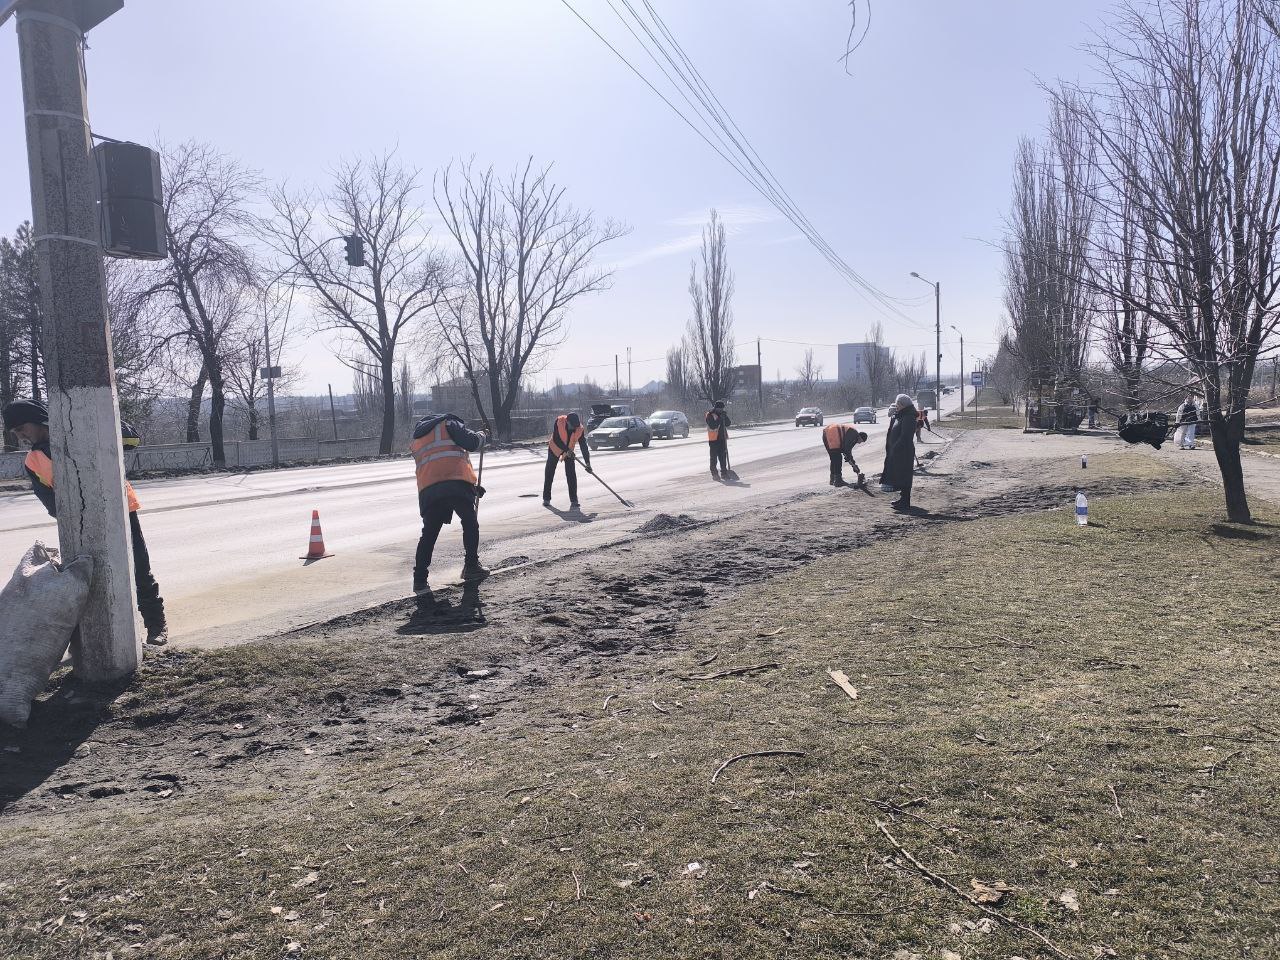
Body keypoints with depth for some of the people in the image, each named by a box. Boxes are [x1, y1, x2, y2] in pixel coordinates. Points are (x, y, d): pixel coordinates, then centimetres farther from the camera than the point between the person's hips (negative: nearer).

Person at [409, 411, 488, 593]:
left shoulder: (416, 440, 33)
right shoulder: (448, 424, 16)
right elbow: (471, 443, -1)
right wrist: (481, 436, 24)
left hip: (428, 491, 4)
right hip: (458, 487, -4)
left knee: (429, 535, 12)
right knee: (470, 524, 18)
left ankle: (420, 580, 6)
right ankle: (471, 567, 21)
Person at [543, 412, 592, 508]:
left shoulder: (580, 429, -24)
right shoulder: (559, 421, -30)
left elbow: (583, 446, -19)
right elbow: (556, 439, -27)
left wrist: (587, 463, -21)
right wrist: (567, 450, -33)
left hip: (569, 451, 1)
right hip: (554, 448, -1)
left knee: (571, 475, -9)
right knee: (549, 474, 7)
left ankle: (574, 501, -5)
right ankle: (546, 499, 20)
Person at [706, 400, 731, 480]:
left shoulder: (722, 414, 11)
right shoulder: (710, 415, -9)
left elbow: (728, 424, 6)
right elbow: (712, 426, -20)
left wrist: (725, 417, -10)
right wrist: (719, 419, -24)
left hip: (722, 438, 6)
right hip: (714, 439, -6)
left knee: (723, 456, 9)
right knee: (714, 457, -2)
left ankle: (724, 472, 15)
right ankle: (714, 474, 2)